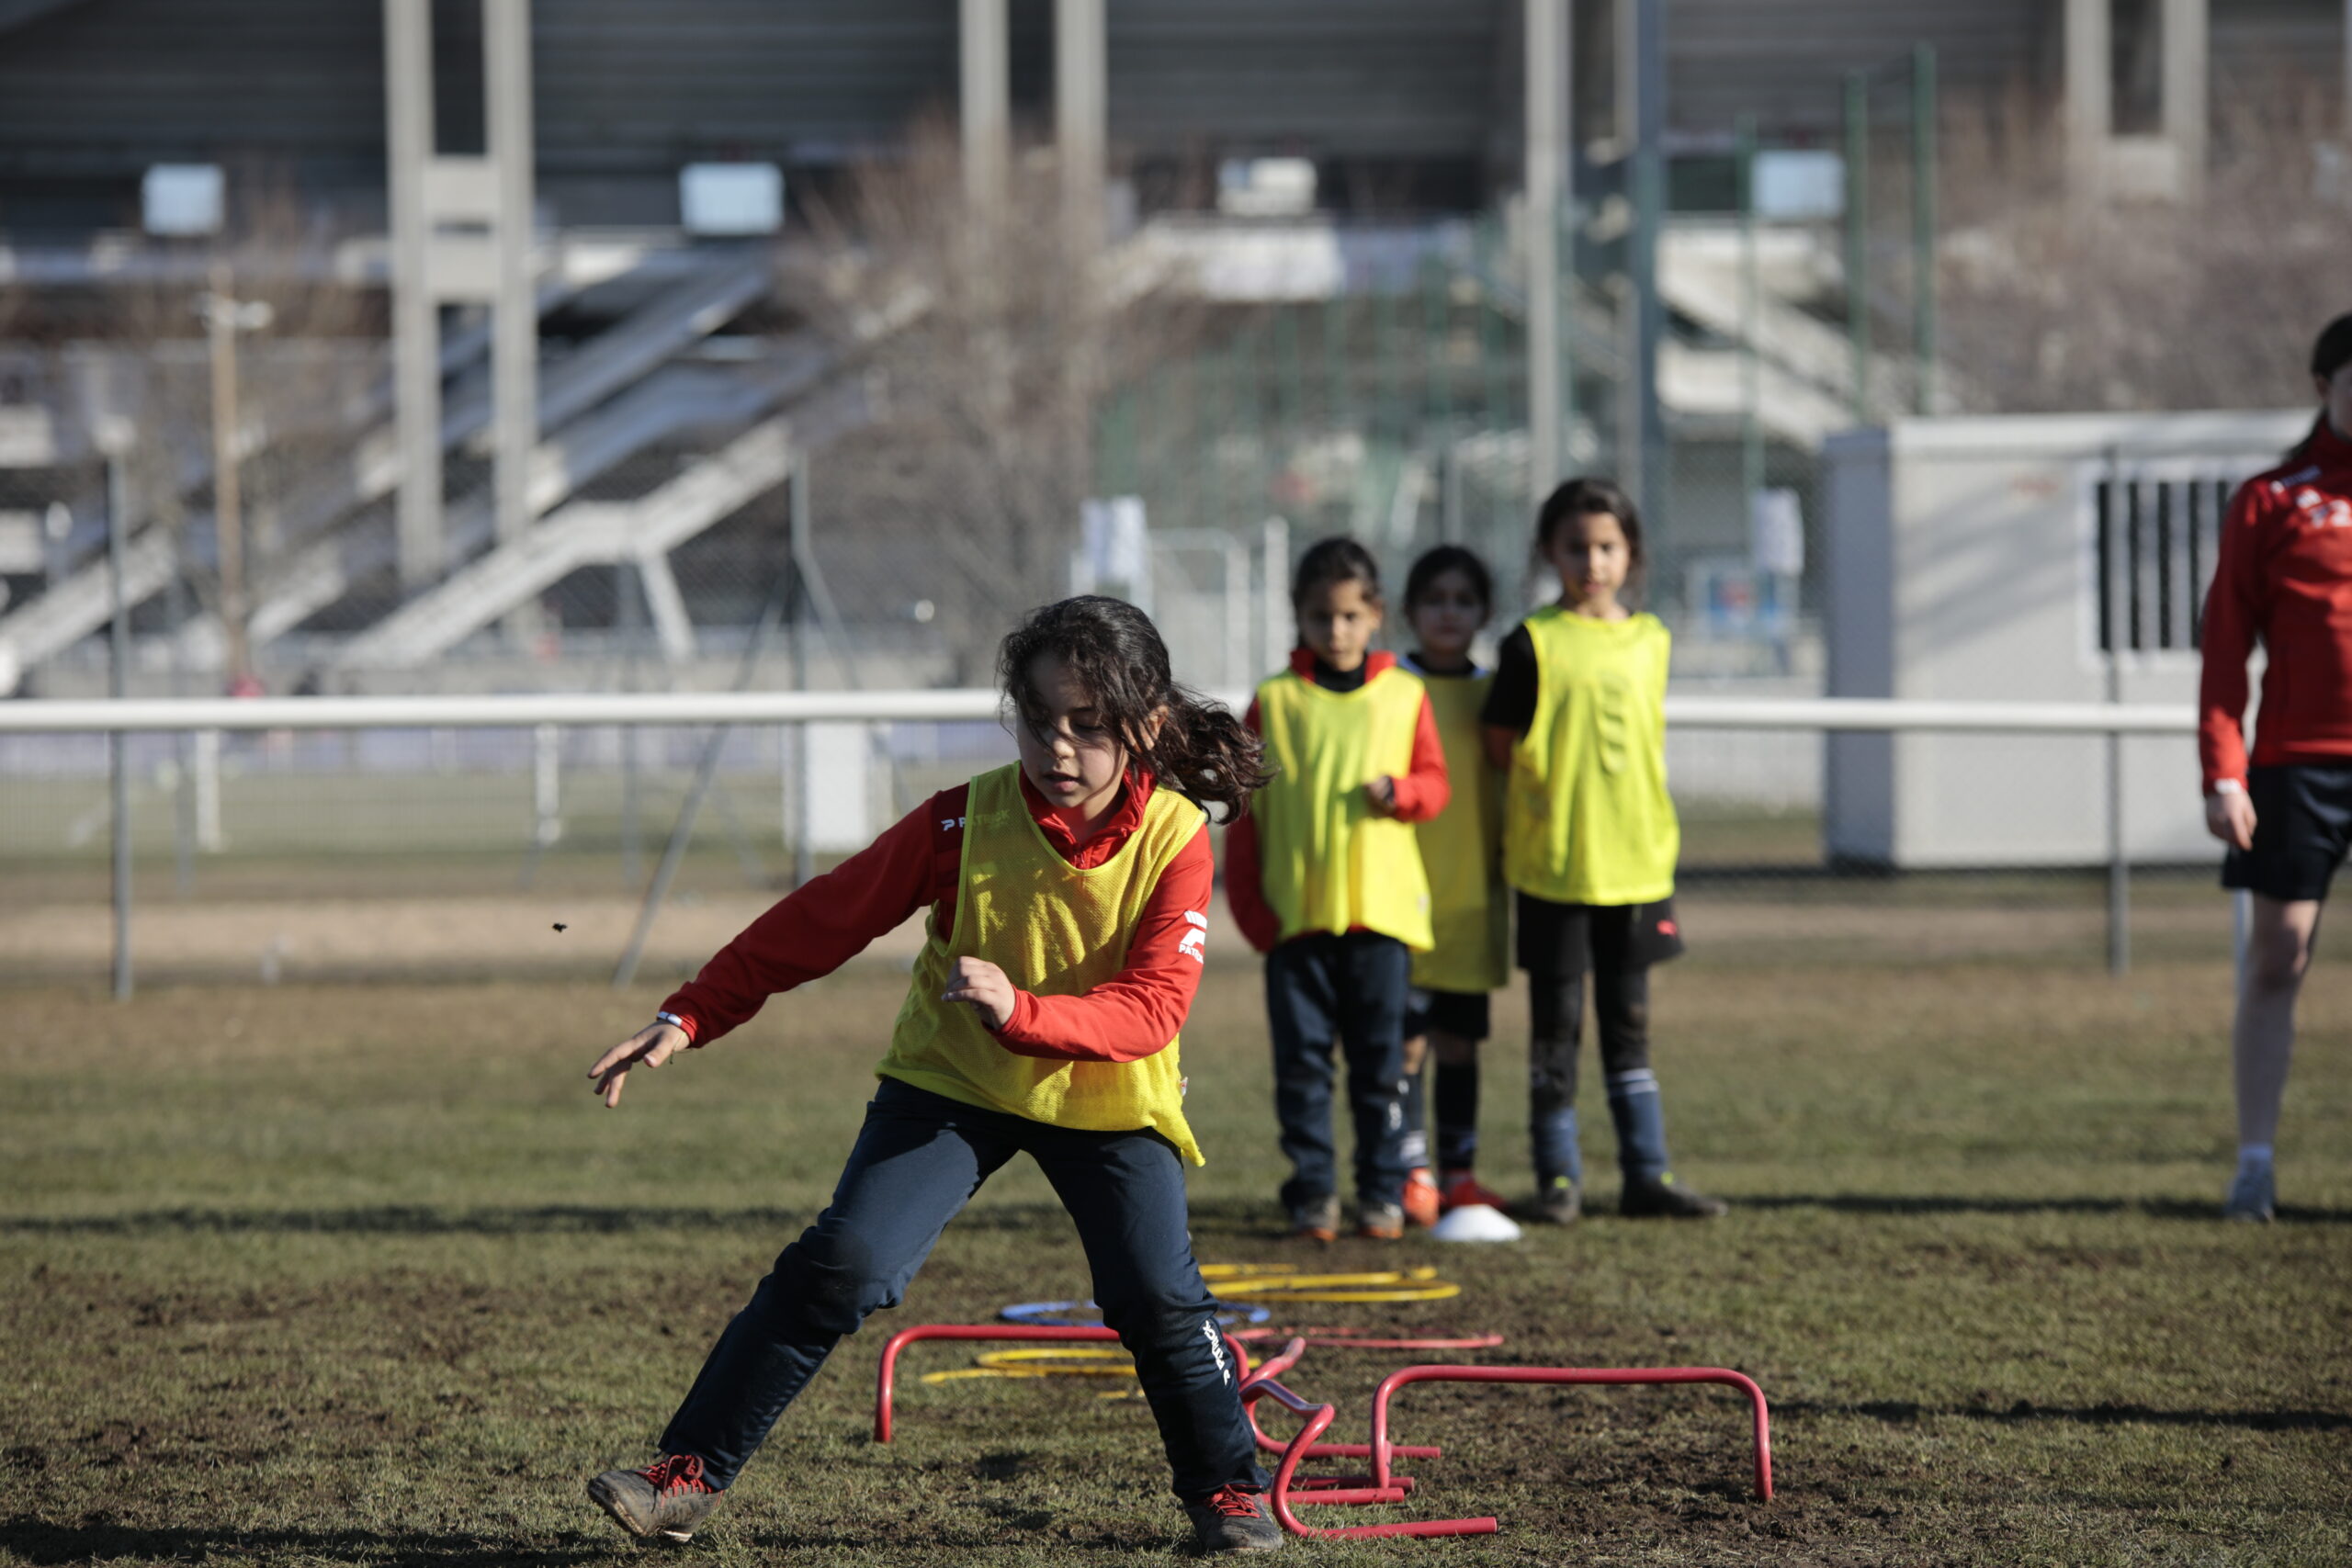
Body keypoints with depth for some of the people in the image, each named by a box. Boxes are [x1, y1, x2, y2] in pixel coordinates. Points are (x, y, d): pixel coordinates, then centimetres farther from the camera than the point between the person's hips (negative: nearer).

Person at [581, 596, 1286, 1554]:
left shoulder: (1174, 839, -19)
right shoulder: (965, 821, -18)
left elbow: (1150, 1009, -27)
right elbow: (822, 920, -13)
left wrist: (1023, 1012, -44)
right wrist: (688, 1019, -16)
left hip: (1108, 1097, 0)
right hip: (950, 1081, 0)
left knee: (1158, 1298, -10)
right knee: (841, 1264, -14)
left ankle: (1227, 1489, 16)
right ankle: (689, 1474, -8)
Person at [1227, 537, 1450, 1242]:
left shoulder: (1403, 696, 7)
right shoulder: (1274, 702, 4)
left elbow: (1435, 781, 11)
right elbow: (1245, 812, 5)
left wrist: (1400, 791, -12)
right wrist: (1249, 906, -1)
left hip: (1381, 910, 0)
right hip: (1294, 913, 0)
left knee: (1380, 1058, 3)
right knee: (1302, 1058, 0)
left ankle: (1383, 1191, 10)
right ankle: (1312, 1191, 6)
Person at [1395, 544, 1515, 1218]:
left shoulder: (1493, 690, 11)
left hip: (1473, 896, 4)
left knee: (1459, 1040, 8)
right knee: (1406, 1037, -5)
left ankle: (1459, 1174, 13)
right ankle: (1411, 1172, 0)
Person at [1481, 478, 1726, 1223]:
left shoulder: (1650, 640, 8)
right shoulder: (1532, 644, -7)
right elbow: (1501, 746, -2)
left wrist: (1654, 837, 10)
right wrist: (1547, 800, -1)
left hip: (1634, 860, 4)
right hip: (1553, 862, -4)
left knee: (1629, 1024, 10)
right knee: (1556, 1024, 3)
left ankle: (1647, 1173, 13)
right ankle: (1558, 1177, 9)